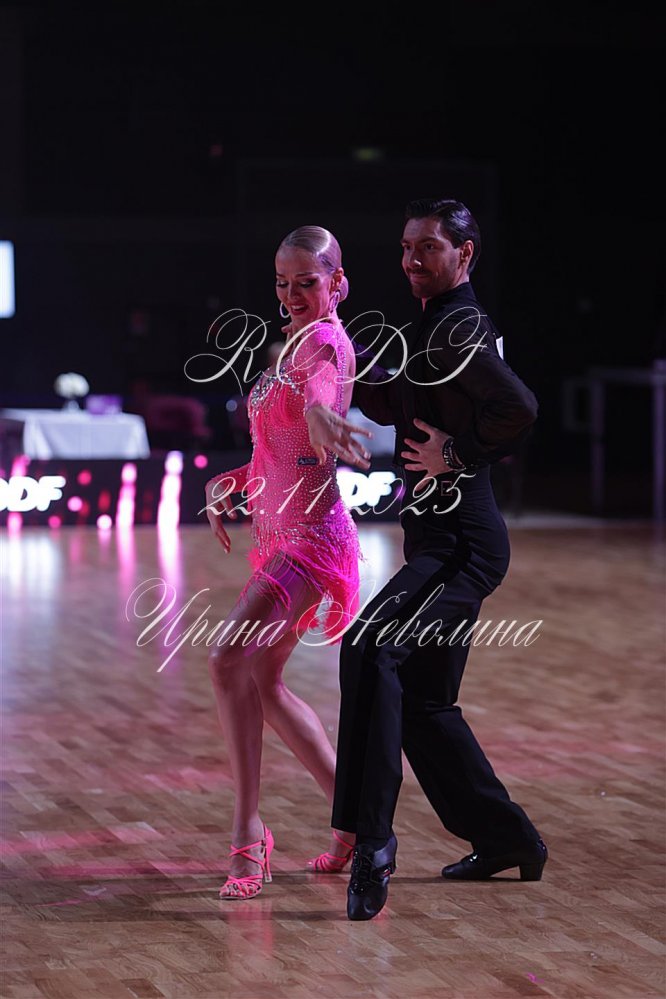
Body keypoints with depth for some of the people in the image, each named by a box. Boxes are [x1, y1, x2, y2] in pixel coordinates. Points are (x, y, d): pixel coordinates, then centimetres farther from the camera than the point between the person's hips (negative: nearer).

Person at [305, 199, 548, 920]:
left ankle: (370, 840, -30)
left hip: (459, 542, -11)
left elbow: (518, 408, -30)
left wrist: (459, 456, -18)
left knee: (372, 650, -27)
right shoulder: (438, 327, 18)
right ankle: (505, 840, 27)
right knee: (424, 704, 15)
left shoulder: (456, 328, -13)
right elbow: (390, 406, 34)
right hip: (441, 539, 11)